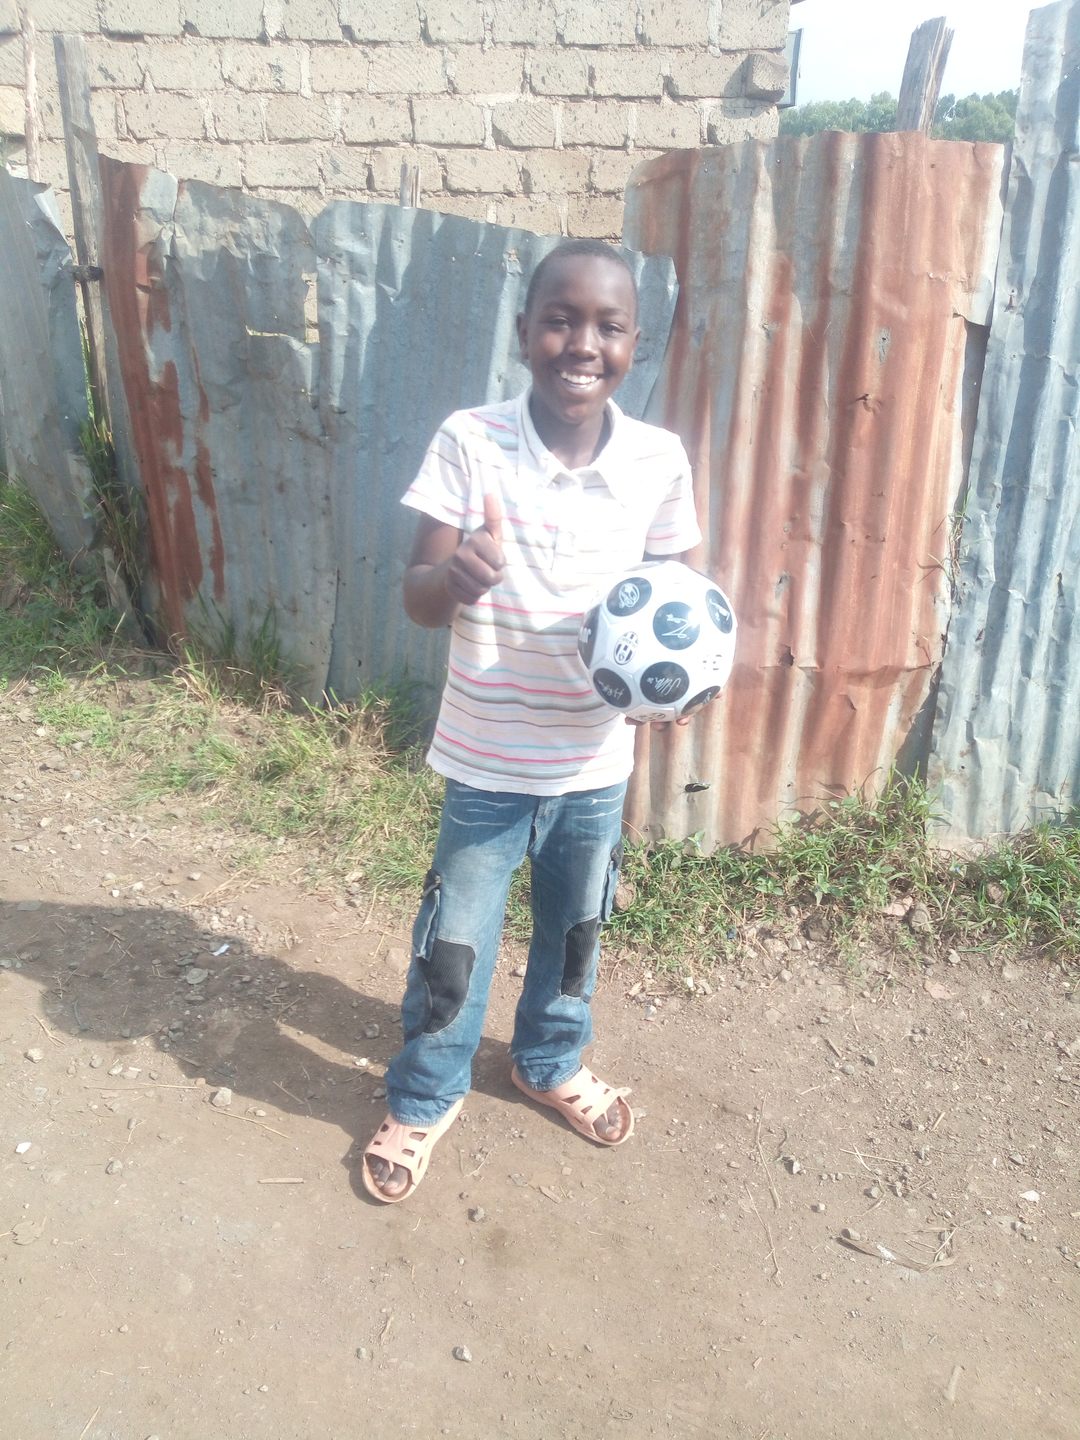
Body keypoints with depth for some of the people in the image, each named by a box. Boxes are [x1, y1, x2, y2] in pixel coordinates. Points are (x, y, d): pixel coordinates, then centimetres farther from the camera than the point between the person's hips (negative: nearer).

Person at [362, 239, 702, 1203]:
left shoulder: (660, 461, -8)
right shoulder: (470, 443, -14)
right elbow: (418, 597, -13)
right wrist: (453, 578, -36)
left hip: (597, 760, 3)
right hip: (487, 758, -2)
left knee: (575, 932, 23)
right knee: (453, 944, 12)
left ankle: (552, 1064, 52)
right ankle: (424, 1099, 40)